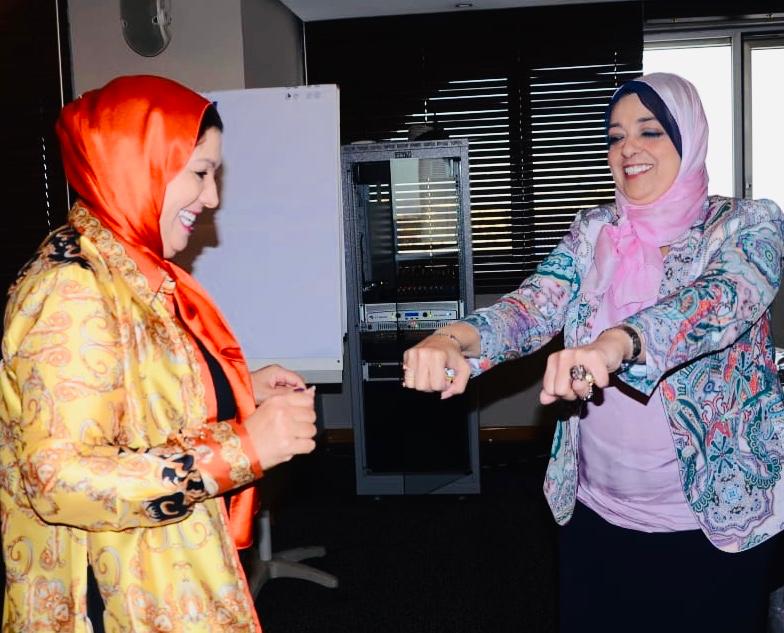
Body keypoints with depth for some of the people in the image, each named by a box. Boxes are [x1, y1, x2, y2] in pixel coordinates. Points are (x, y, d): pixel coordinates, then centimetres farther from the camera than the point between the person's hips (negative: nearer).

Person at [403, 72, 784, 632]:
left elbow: (723, 300, -29)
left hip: (718, 511, -3)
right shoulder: (593, 232, 3)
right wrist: (454, 340, -33)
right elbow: (533, 307, -11)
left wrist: (614, 345, -48)